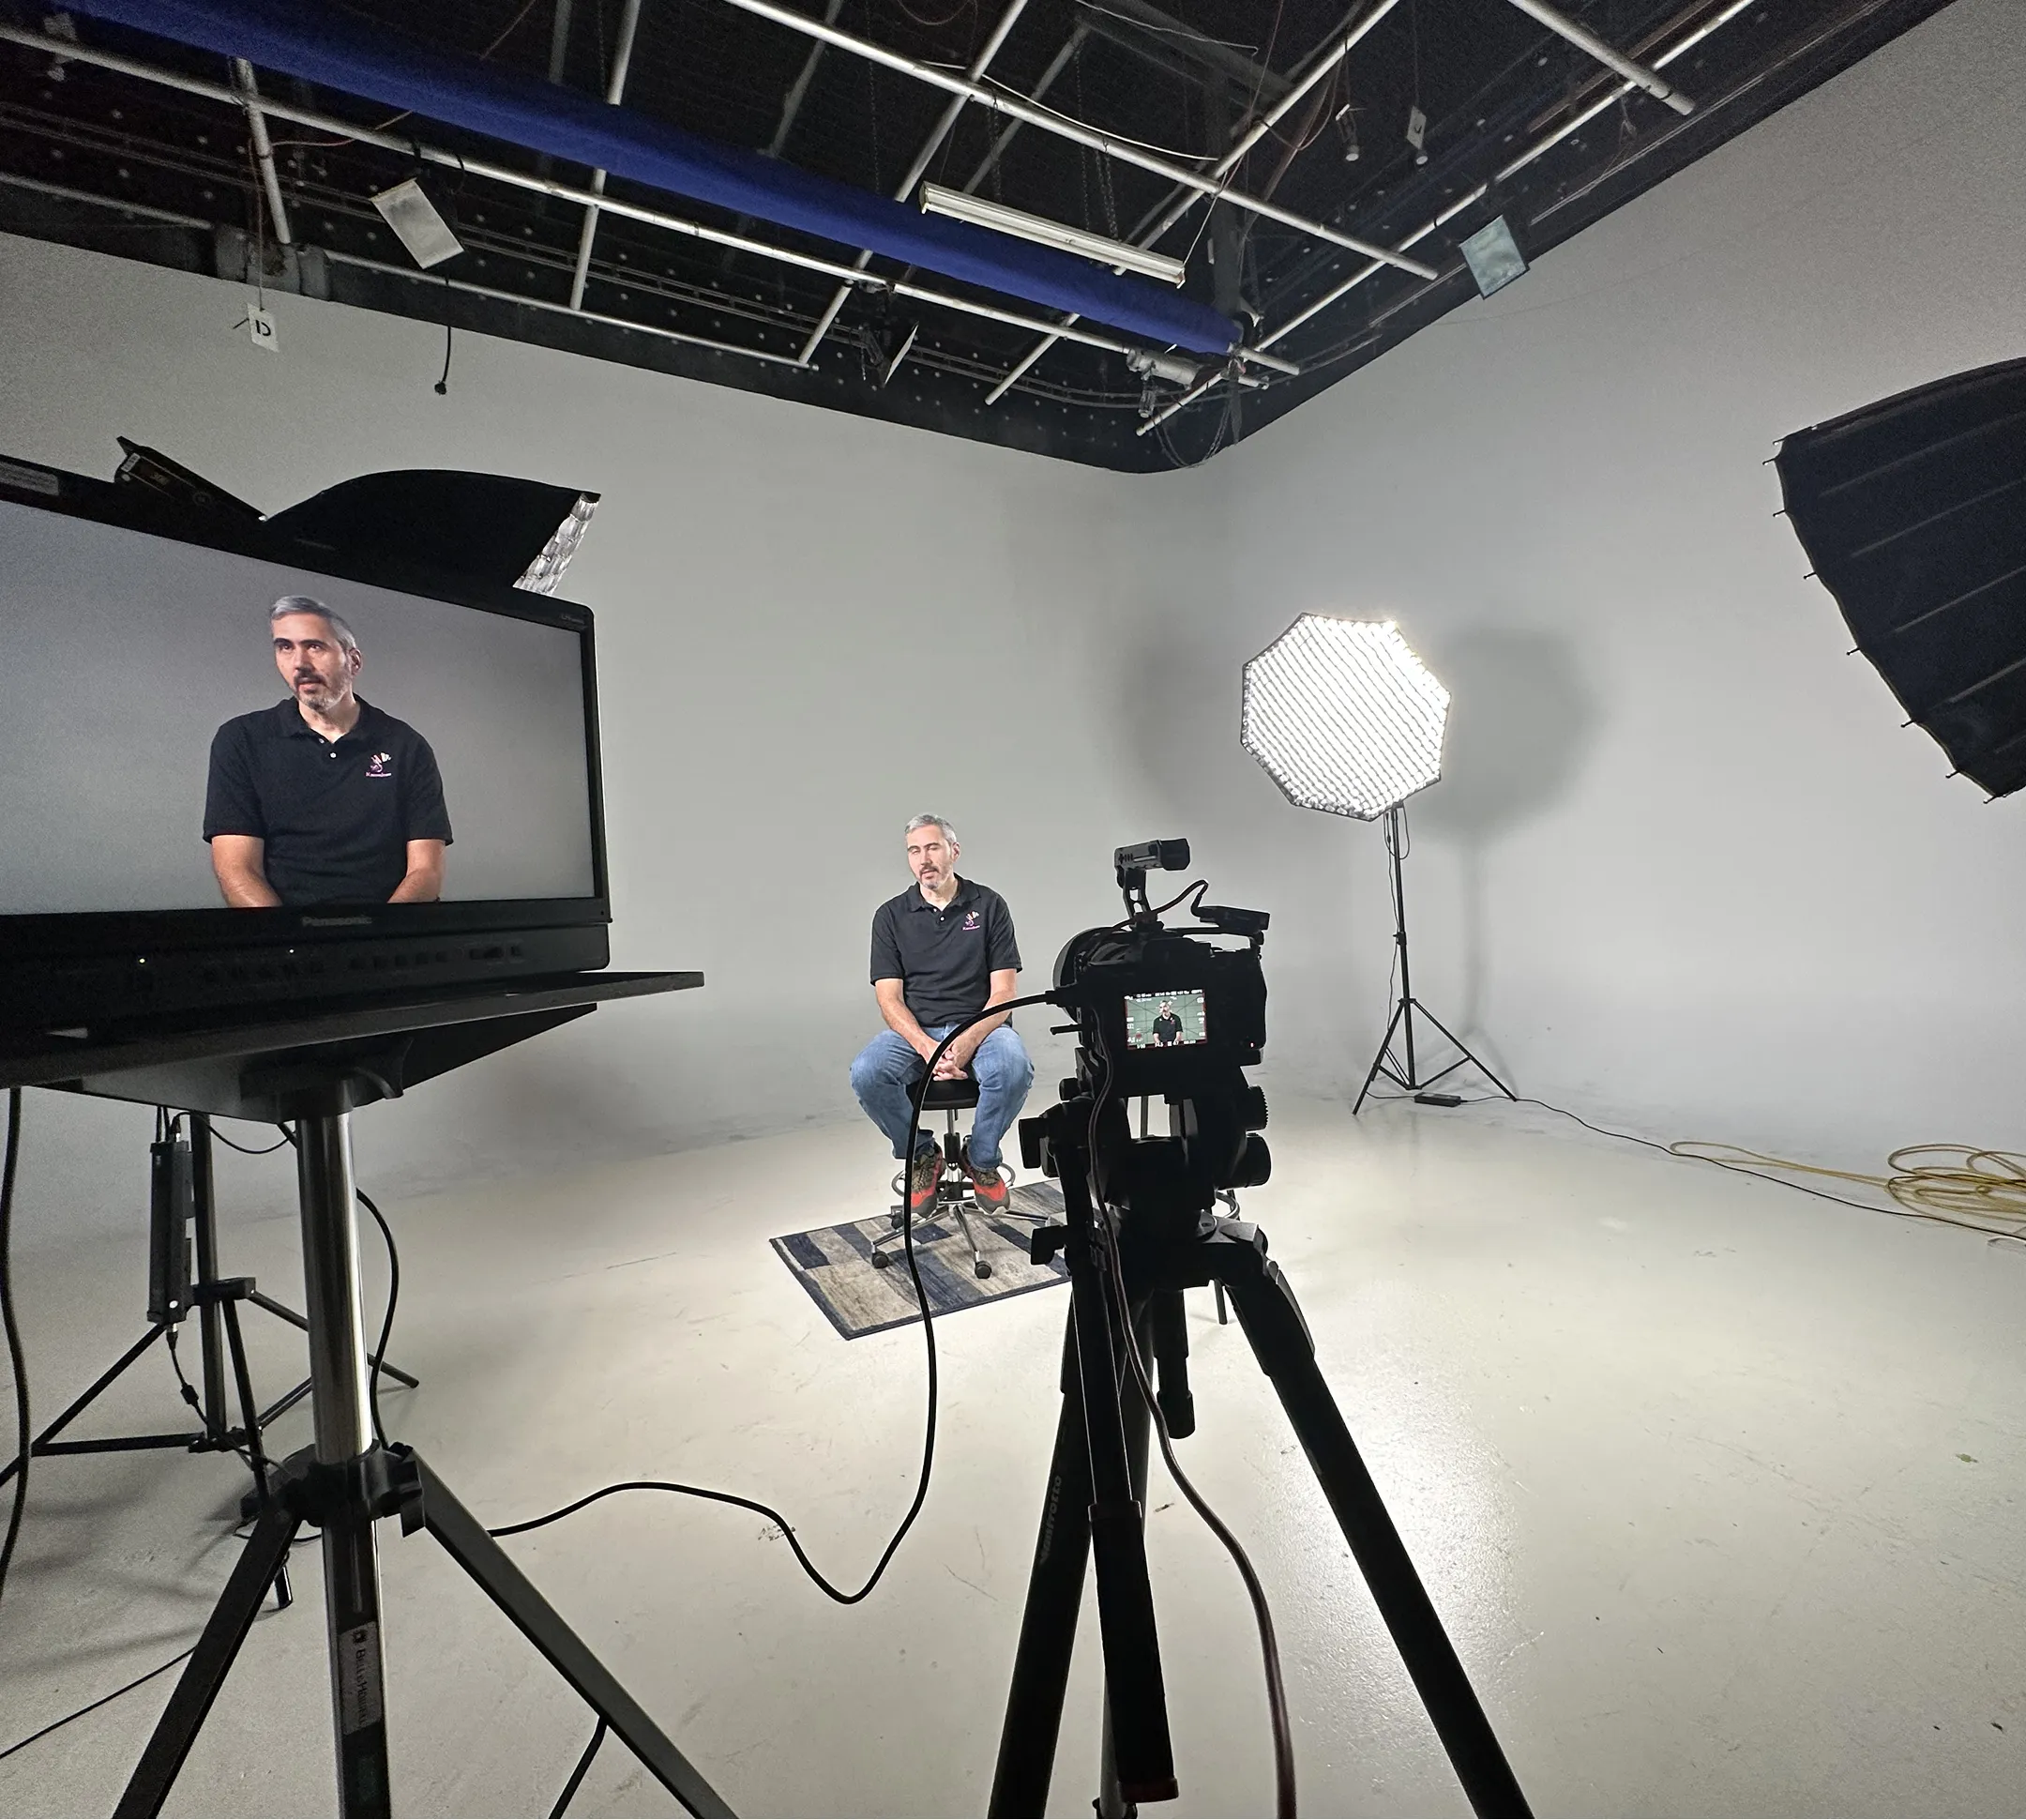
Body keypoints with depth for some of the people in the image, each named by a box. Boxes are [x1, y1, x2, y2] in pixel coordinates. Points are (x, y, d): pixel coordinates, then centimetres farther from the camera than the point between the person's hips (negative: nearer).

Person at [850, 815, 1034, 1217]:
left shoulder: (989, 905, 2)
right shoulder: (891, 916, 5)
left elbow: (1003, 992, -3)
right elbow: (890, 998, -2)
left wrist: (969, 1042, -21)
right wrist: (927, 1048, -20)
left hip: (981, 1025, -1)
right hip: (914, 1031, 1)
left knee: (1013, 1068, -33)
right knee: (866, 1074, -28)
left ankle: (982, 1158, -2)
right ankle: (921, 1154, 2)